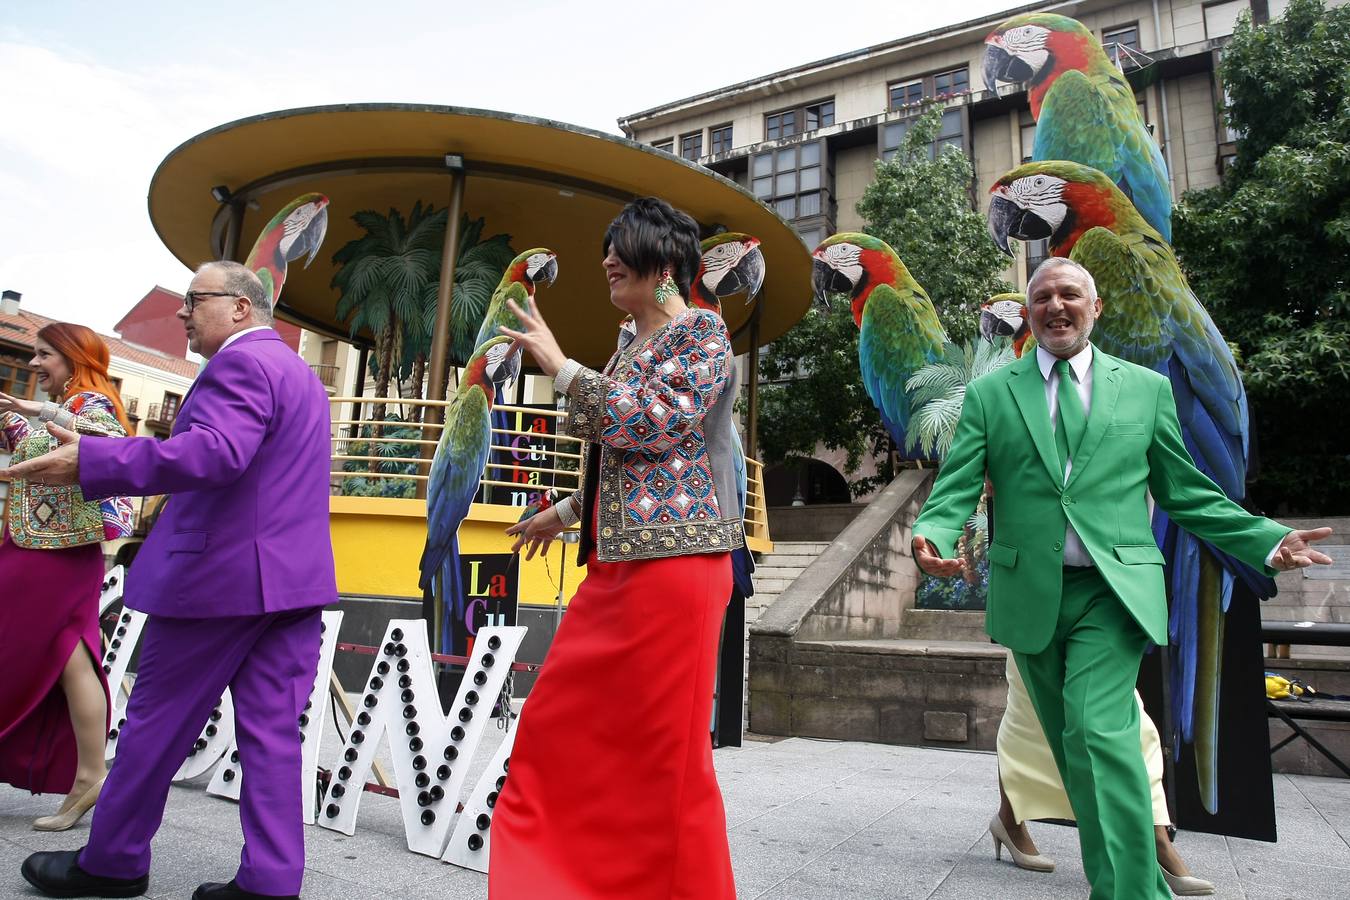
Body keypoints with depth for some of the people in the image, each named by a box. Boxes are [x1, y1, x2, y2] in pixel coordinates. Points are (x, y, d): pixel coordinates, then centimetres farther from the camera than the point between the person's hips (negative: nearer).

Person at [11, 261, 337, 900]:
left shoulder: (239, 363, -10)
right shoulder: (300, 372, 21)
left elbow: (215, 451, -27)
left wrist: (89, 461, -29)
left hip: (220, 573, -8)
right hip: (294, 576, 8)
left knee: (158, 720, 9)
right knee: (271, 727, 8)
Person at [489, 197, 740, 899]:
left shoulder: (701, 332, -4)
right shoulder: (631, 340, 19)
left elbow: (654, 423, -20)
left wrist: (558, 366, -13)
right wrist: (565, 512, 29)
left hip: (672, 562, -9)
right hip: (615, 564, 9)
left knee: (666, 752, -1)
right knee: (559, 725, 12)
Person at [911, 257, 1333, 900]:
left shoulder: (1147, 388, 9)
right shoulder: (989, 394, 7)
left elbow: (1186, 493, 12)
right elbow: (956, 489, -1)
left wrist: (1268, 542, 1)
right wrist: (931, 536, -21)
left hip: (1114, 591, -1)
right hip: (1029, 596, 2)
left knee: (1098, 732, -20)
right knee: (1076, 748, 11)